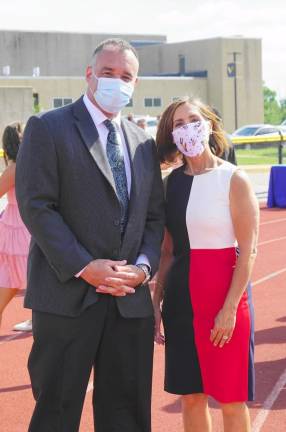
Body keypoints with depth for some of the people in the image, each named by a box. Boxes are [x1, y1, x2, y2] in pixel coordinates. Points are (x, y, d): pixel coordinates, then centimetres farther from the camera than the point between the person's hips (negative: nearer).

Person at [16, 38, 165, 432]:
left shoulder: (143, 142, 15)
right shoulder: (47, 128, -3)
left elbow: (155, 214, 14)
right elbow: (35, 206, -11)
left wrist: (144, 265, -5)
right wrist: (84, 267, -17)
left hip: (131, 297, 5)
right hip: (67, 295, -5)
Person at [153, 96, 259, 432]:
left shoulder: (234, 180, -8)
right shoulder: (172, 182, 7)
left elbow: (248, 251, -10)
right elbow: (168, 250, 11)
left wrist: (230, 307, -16)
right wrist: (157, 303, 8)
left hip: (223, 293, -5)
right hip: (181, 295, 5)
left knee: (231, 399, 2)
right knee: (190, 396, 12)